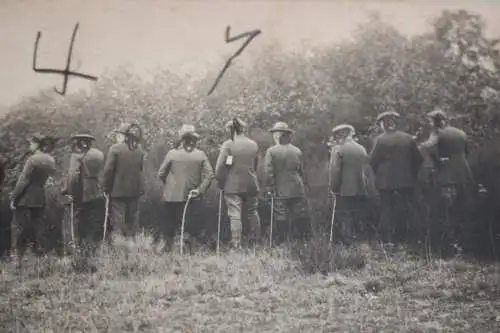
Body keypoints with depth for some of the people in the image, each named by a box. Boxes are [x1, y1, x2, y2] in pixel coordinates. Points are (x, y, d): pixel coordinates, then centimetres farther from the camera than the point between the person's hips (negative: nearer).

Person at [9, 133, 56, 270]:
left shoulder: (33, 159, -15)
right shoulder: (51, 160, 5)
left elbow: (23, 181, -15)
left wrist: (13, 197, -10)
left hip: (26, 199, -6)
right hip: (40, 200, 6)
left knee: (20, 229, 2)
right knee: (36, 229, 13)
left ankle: (19, 262, 3)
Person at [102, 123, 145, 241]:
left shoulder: (115, 148, -12)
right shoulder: (139, 149, 5)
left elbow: (108, 170, -11)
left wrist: (106, 189, -4)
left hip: (118, 190, -5)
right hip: (135, 190, 5)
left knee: (117, 219, 0)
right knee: (132, 219, 14)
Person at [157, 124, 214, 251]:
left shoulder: (172, 153, -6)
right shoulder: (201, 155, -3)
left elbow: (161, 174, 1)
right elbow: (209, 174, -8)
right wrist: (200, 189, -5)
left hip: (172, 197, -1)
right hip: (193, 198, 1)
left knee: (169, 226, 12)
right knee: (194, 228, 7)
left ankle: (168, 248, 16)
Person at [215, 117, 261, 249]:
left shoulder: (227, 144, -9)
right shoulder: (253, 144, 5)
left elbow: (220, 166, -11)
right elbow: (256, 165, 12)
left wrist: (220, 183, 1)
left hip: (232, 186, -4)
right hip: (251, 185, 4)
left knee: (235, 216, -1)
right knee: (252, 213, 15)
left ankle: (236, 245, -3)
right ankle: (254, 242, 20)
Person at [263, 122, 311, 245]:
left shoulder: (271, 151, -7)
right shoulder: (297, 151, 4)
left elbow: (268, 172, -11)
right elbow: (301, 171, 10)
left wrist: (269, 188, -5)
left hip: (280, 192, -3)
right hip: (298, 191, 3)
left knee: (280, 220, 2)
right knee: (301, 219, 8)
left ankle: (279, 244, 5)